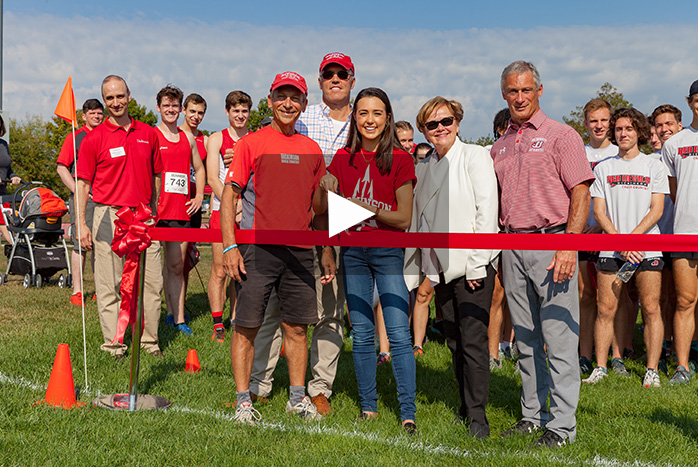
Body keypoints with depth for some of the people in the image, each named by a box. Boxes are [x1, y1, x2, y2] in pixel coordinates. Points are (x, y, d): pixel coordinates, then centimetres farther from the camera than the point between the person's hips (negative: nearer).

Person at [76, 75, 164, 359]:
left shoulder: (148, 134, 10)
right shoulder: (94, 138, 0)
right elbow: (83, 184, -1)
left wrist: (155, 213, 14)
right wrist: (82, 224, -8)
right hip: (109, 216, -3)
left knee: (153, 282, 4)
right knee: (110, 284, 0)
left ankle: (149, 340, 18)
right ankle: (114, 346, 9)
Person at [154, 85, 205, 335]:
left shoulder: (188, 138, 15)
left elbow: (199, 169, 27)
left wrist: (199, 196, 15)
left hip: (181, 211, 4)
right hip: (156, 211, -4)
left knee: (177, 266, 5)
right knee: (154, 265, 0)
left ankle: (178, 317, 8)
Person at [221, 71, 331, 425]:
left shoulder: (311, 150, 13)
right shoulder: (251, 143, 0)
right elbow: (228, 195, -2)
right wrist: (229, 246, -12)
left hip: (300, 250, 4)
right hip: (257, 248, -4)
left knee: (297, 326, 9)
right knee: (247, 326, 0)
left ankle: (298, 396, 22)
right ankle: (244, 400, 10)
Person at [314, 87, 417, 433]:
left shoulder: (400, 159, -3)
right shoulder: (343, 159, 8)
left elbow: (404, 218, -6)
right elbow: (319, 209, 4)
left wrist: (370, 209, -21)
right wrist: (323, 187, -17)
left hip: (389, 251, -3)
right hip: (352, 251, 4)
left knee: (399, 333, -9)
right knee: (361, 333, 8)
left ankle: (408, 413, -2)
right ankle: (368, 406, 20)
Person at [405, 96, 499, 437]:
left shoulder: (475, 156, -2)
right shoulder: (423, 169, 17)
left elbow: (487, 210, -9)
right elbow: (416, 222, 19)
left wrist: (476, 263, -15)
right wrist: (409, 271, 14)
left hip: (474, 265, -6)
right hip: (441, 268, 6)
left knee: (473, 340, -8)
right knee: (454, 342, 10)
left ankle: (478, 417, 0)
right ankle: (465, 409, 20)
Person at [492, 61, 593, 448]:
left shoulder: (561, 136, 0)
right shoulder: (500, 146, 17)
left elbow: (580, 194, -7)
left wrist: (569, 246, -18)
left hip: (551, 242, -6)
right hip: (512, 248, 6)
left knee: (559, 338, -5)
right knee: (525, 339, 11)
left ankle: (562, 424, 1)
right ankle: (532, 414, 21)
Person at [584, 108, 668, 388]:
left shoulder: (653, 166, 8)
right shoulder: (603, 168, 11)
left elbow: (657, 210, 0)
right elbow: (599, 212, 5)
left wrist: (631, 237, -13)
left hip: (647, 248, -1)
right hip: (610, 250, 1)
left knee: (651, 310, -2)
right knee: (606, 310, -1)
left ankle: (651, 370, 6)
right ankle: (600, 367, 8)